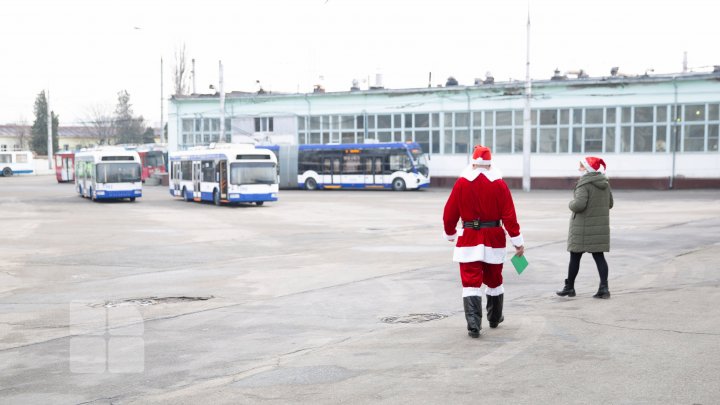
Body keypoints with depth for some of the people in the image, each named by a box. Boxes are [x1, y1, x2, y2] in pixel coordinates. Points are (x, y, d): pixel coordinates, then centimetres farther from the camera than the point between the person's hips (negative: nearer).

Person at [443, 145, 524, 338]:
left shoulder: (461, 183, -3)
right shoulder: (499, 184, -5)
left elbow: (449, 213, 1)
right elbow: (509, 215, -8)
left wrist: (450, 234, 19)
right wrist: (517, 241, -2)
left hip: (469, 238, -1)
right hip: (494, 239, 1)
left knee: (471, 283, -2)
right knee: (494, 280, 20)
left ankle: (474, 325, -15)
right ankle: (495, 318, 37)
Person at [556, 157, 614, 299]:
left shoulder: (584, 184, -17)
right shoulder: (605, 183, 7)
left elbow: (579, 204, -25)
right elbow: (610, 204, 15)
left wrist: (571, 204, -5)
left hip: (583, 227, -6)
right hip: (601, 226, 6)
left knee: (575, 256, 6)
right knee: (599, 256, 8)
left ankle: (569, 287, 16)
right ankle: (604, 287, -1)